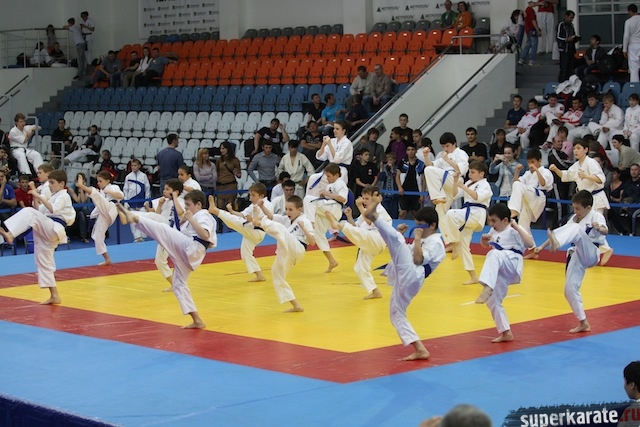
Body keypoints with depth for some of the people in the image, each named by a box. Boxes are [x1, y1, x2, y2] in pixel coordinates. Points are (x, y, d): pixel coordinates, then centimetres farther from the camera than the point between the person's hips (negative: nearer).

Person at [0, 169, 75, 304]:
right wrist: (35, 199, 9)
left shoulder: (63, 196, -3)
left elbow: (52, 209, -21)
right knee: (43, 262, 9)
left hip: (55, 229, -9)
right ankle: (54, 296, 12)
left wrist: (39, 197, -21)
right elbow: (39, 212, 22)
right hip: (48, 231, 9)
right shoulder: (54, 197, 25)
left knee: (28, 212, -27)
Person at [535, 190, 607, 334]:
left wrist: (599, 228, -52)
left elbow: (605, 230, -27)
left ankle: (556, 244, -60)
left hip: (590, 254, -8)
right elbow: (562, 232, 21)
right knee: (570, 289, 3)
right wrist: (542, 246, 16)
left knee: (576, 229, -31)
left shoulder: (596, 216, -7)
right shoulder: (575, 218, 17)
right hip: (576, 256, 8)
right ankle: (583, 323, 13)